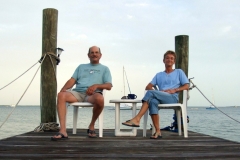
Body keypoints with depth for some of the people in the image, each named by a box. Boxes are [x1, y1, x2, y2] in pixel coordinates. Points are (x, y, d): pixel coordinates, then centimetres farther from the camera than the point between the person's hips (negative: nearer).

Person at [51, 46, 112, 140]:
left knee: (100, 99, -39)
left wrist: (96, 85, -13)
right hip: (78, 92, 3)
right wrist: (64, 88, -5)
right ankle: (63, 131, -36)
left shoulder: (104, 69, 20)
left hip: (92, 94, -2)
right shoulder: (81, 67, 29)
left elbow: (109, 86, 6)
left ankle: (91, 126, -14)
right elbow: (72, 80, 16)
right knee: (61, 95, -29)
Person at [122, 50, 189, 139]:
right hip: (161, 99, 3)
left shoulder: (179, 72, 21)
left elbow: (186, 86, 10)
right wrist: (157, 92, -4)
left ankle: (136, 119, -35)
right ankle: (158, 131, -38)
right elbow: (148, 87, 18)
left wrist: (174, 90, -7)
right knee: (152, 101, -37)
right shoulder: (159, 75, 29)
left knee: (150, 93, -29)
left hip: (173, 98, -3)